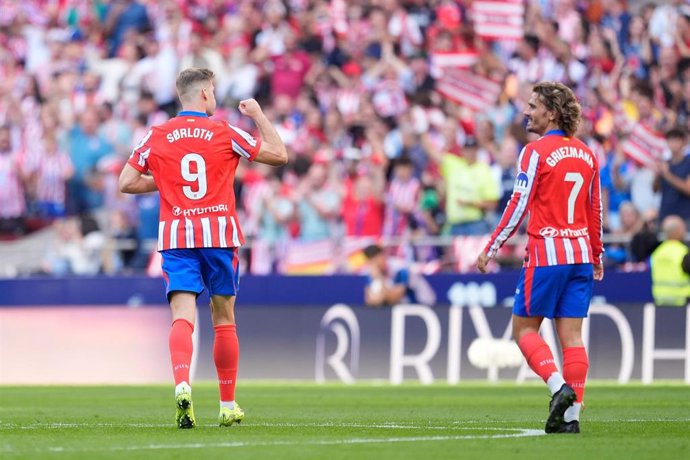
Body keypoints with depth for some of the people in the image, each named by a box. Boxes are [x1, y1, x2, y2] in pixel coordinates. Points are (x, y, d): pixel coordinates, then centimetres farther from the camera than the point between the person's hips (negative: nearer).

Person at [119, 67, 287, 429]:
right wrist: (259, 115, 19)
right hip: (218, 233, -1)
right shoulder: (224, 134, 0)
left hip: (176, 236, 1)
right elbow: (279, 155, 7)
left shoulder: (157, 137, 4)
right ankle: (228, 405, 17)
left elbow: (126, 183, 4)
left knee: (182, 317, -8)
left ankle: (182, 386, -34)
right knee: (224, 319, 11)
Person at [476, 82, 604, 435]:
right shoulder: (586, 154, 12)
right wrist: (597, 254, 26)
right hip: (580, 253, 6)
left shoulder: (536, 152, -8)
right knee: (571, 336, 4)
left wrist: (490, 249, -6)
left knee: (524, 328, 4)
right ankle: (572, 415, -1)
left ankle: (559, 386, -17)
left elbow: (518, 206, -11)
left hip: (546, 254, -6)